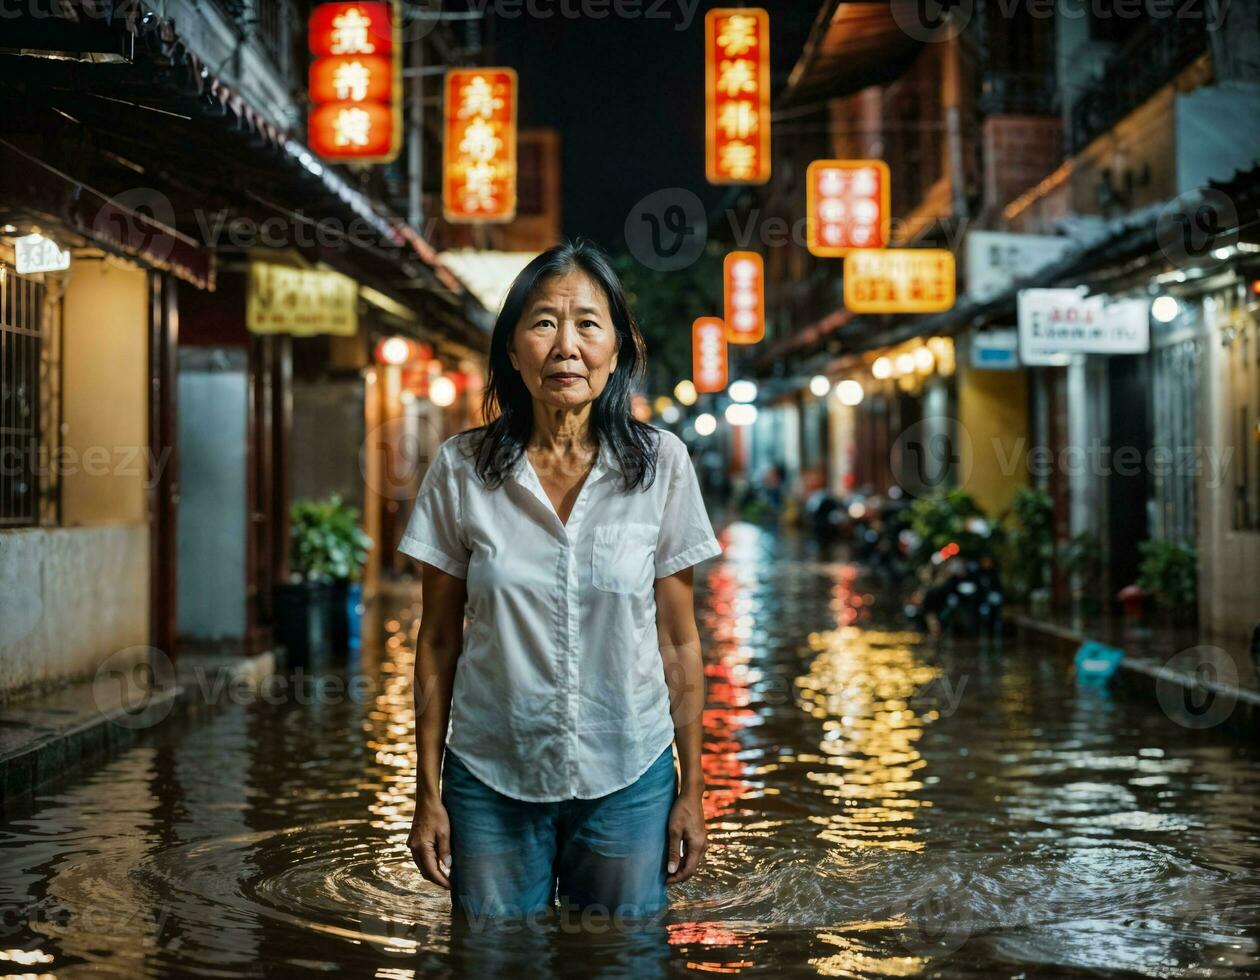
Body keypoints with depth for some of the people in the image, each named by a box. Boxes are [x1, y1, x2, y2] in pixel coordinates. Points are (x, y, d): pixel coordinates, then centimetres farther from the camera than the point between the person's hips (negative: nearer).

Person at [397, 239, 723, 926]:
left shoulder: (661, 462, -6)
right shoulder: (460, 468, -6)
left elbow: (678, 641, -1)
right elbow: (438, 640, 0)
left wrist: (691, 790, 1)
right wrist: (428, 795, 0)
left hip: (629, 778, 0)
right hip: (491, 780, 0)